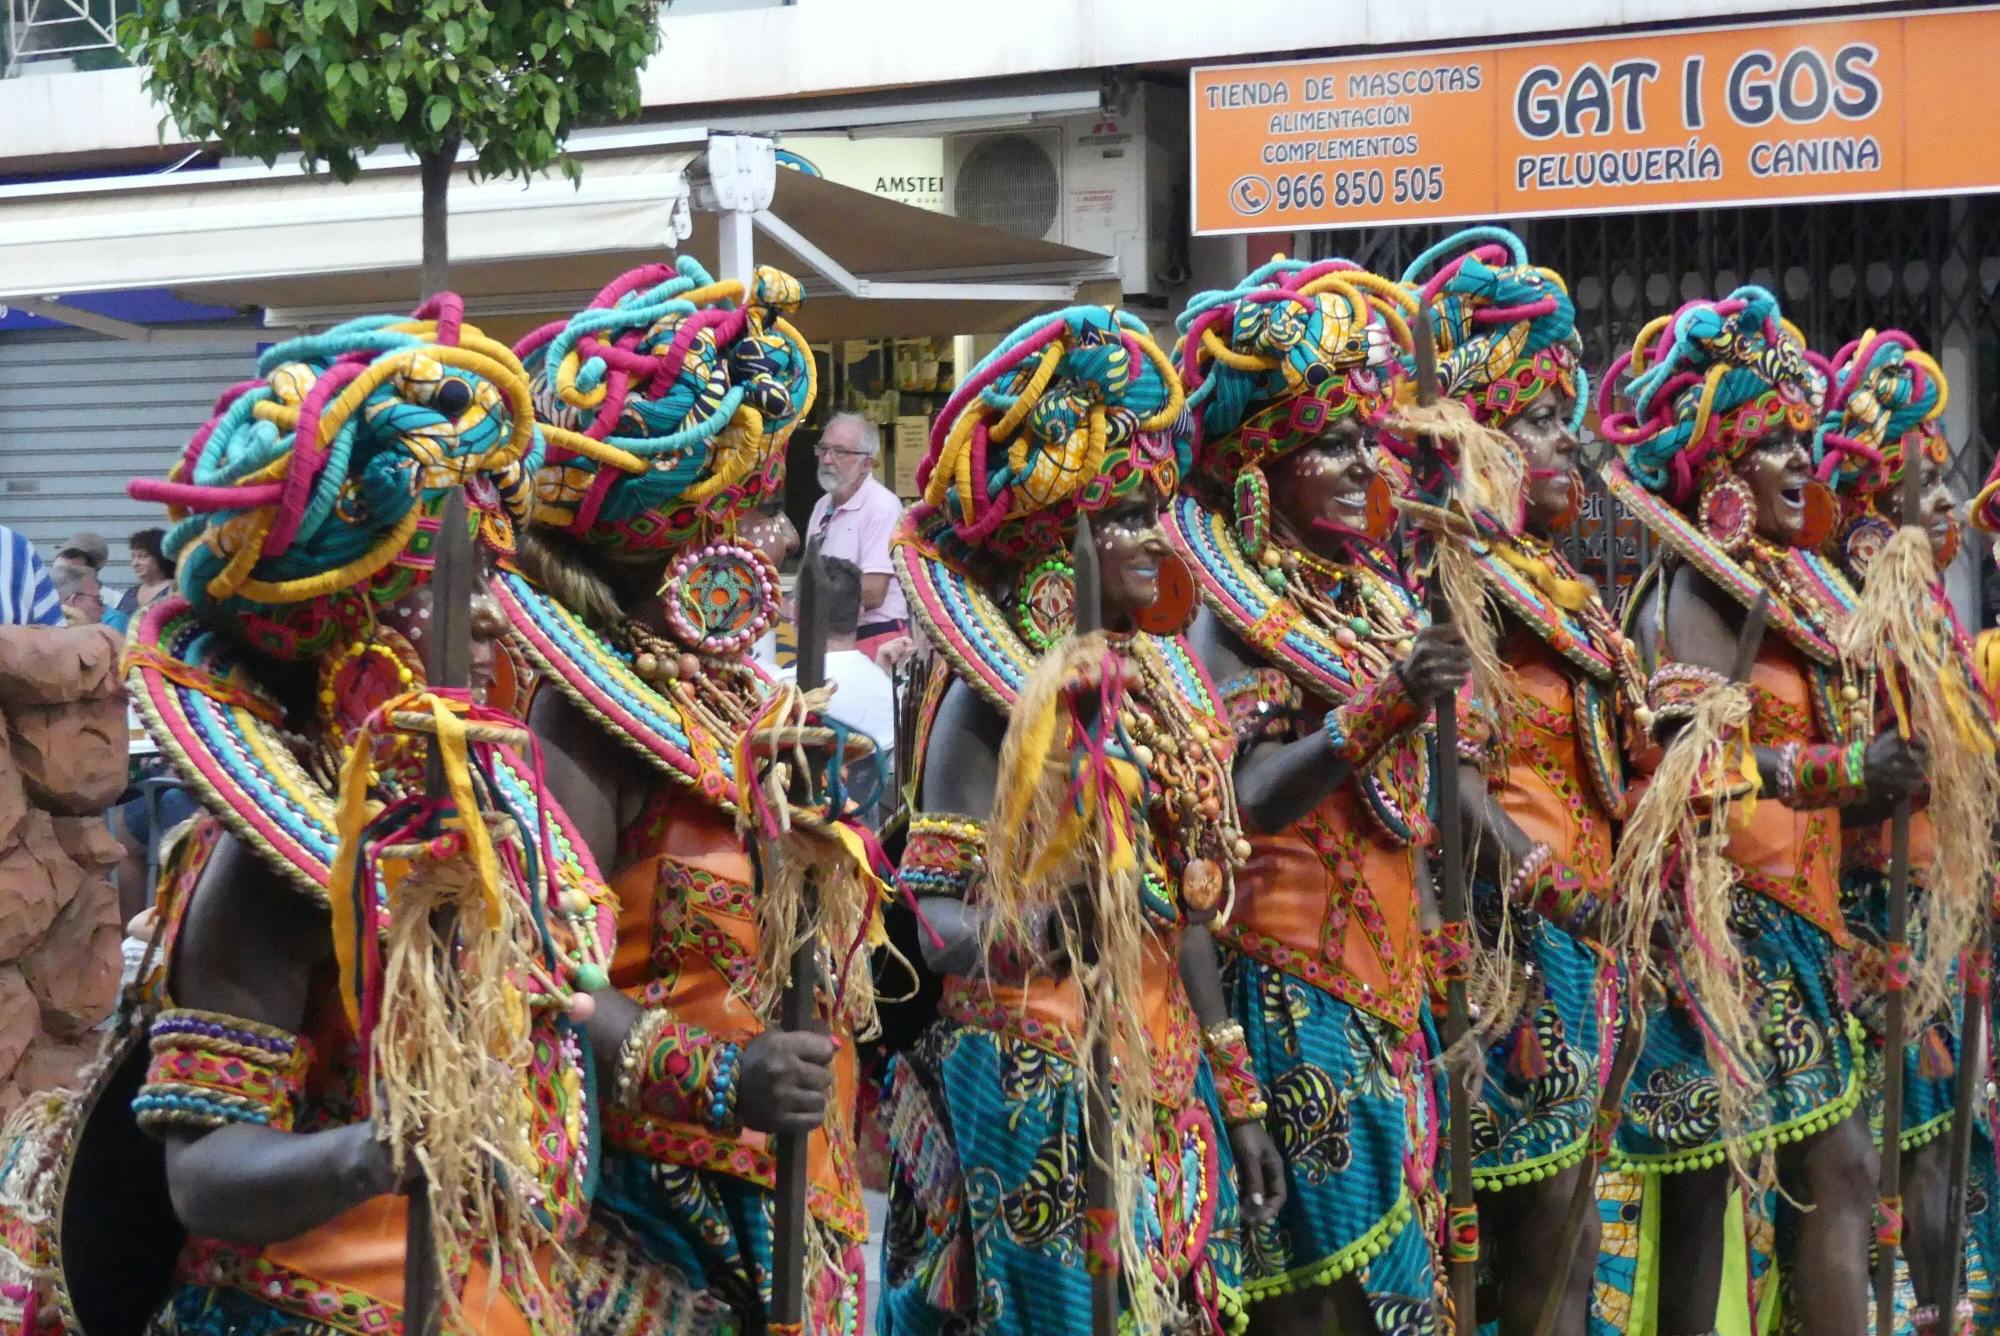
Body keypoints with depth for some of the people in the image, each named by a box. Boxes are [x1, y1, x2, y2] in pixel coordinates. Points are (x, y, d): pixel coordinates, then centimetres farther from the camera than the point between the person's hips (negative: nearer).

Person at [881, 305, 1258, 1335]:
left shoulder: (1159, 681, 11)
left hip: (1164, 1079, 7)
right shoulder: (996, 690, -10)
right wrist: (1031, 934, -37)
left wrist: (1237, 1096, 16)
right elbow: (933, 913, -16)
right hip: (1035, 1083, -7)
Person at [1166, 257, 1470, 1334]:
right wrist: (1390, 701, -31)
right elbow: (1254, 795, -23)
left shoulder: (1372, 588, 13)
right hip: (1293, 971, -8)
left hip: (1386, 964, 8)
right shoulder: (1236, 605, -10)